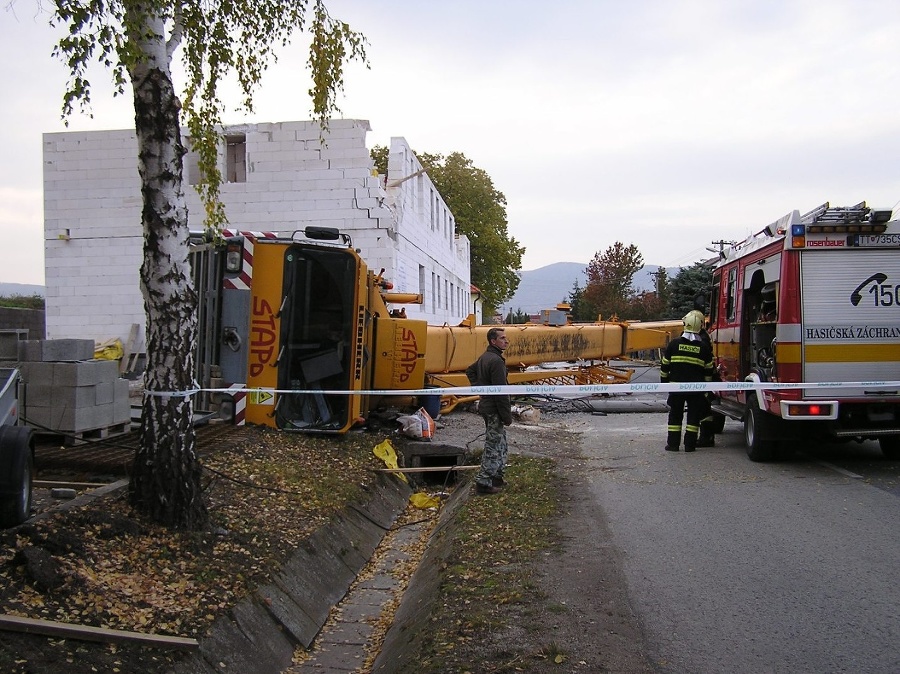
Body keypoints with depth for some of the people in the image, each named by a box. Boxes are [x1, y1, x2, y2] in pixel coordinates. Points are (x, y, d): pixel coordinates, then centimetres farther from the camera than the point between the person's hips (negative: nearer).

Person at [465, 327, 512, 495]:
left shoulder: (484, 357, 10)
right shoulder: (496, 360, -21)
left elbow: (470, 371, 27)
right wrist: (507, 415, -19)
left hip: (486, 405, 10)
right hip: (494, 410, -10)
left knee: (500, 443, 20)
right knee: (493, 446, -3)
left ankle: (496, 476, 30)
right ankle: (484, 483, 2)